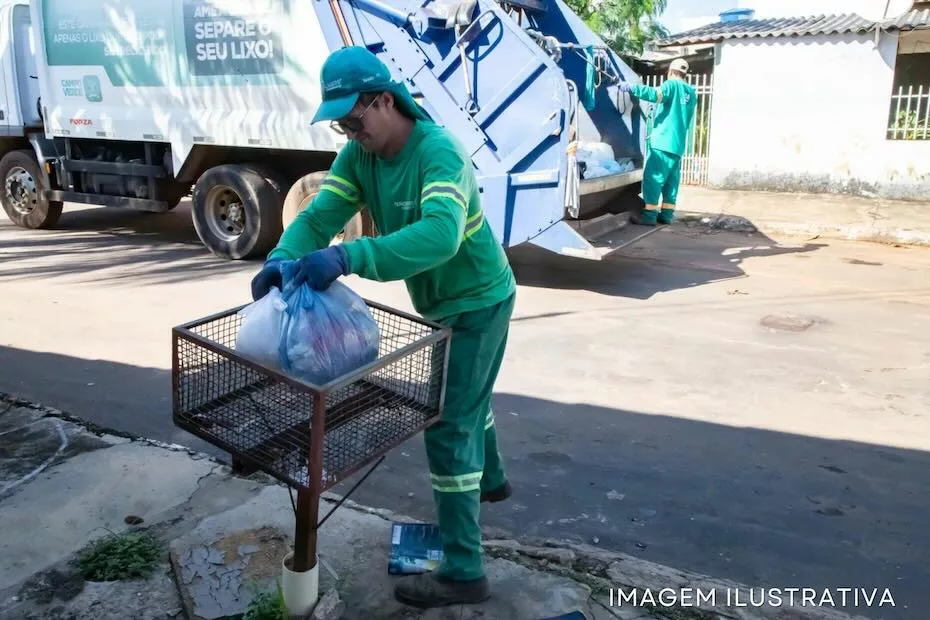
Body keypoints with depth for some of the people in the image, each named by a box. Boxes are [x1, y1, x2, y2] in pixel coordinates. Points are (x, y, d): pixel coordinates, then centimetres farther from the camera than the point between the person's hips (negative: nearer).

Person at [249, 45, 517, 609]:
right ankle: (490, 479, 56)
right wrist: (283, 258, -33)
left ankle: (464, 572, 4)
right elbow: (322, 213, -13)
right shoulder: (358, 154, -5)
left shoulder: (439, 152, -30)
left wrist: (347, 256, -54)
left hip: (478, 302, -9)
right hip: (443, 302, 9)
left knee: (447, 425, -8)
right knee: (466, 399, 28)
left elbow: (440, 235, -46)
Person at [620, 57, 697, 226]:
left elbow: (656, 94, -24)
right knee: (671, 179, 9)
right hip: (678, 143, 8)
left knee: (653, 177, -8)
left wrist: (632, 88, -24)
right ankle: (666, 214, 10)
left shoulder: (672, 85, -3)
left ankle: (649, 214, -12)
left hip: (663, 140, -8)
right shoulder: (691, 93, 20)